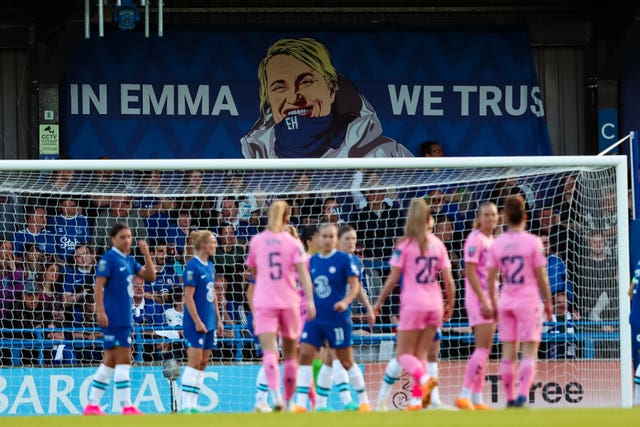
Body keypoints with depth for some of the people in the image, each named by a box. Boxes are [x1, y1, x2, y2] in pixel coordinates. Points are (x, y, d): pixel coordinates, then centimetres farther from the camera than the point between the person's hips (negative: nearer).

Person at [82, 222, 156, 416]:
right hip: (114, 318, -9)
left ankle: (92, 406, 13)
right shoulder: (109, 258, -9)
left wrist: (146, 255, 0)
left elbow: (150, 276, 13)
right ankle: (127, 407, -9)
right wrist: (100, 312, -22)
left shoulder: (129, 261, 15)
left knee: (110, 362, 10)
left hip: (125, 318, 9)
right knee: (124, 360, -10)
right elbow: (98, 285, -14)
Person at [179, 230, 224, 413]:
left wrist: (218, 319, 17)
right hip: (195, 323, -8)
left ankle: (193, 405, 9)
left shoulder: (210, 267, 13)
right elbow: (188, 297, -15)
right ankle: (186, 405, -11)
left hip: (209, 323, 8)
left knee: (203, 363, 7)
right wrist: (197, 321, -18)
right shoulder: (193, 266, -12)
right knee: (194, 361, -12)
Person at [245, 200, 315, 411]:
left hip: (264, 304, -1)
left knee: (269, 352, -14)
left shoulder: (256, 241, 7)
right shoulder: (293, 243, 3)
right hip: (289, 302, 1)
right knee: (290, 354, 16)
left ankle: (276, 396, -35)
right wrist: (310, 300, -19)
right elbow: (303, 274, -12)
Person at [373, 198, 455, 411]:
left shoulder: (405, 245, -5)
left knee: (404, 354, 1)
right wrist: (450, 304, 17)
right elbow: (448, 279, 5)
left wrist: (379, 302, 5)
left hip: (413, 304, -4)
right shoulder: (438, 245, 6)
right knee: (419, 354, 11)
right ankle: (417, 398, 2)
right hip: (435, 305, 4)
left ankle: (424, 378, -28)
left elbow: (393, 278, -6)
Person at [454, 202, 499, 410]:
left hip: (489, 299, 9)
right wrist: (483, 301, -21)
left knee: (485, 351, 7)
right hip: (478, 298, -9)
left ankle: (476, 399, 8)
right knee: (483, 348, -16)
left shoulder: (491, 240, 17)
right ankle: (465, 396, -17)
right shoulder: (475, 239, -11)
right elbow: (470, 272, -16)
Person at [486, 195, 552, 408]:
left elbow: (490, 278, 3)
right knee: (529, 352, -2)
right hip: (529, 299, -4)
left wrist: (493, 305, 11)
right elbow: (541, 276, -7)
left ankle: (510, 398, 11)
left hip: (506, 301, 4)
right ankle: (522, 395, -16)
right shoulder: (532, 241, -8)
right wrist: (548, 302, 4)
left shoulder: (497, 243, 2)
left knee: (508, 353, 8)